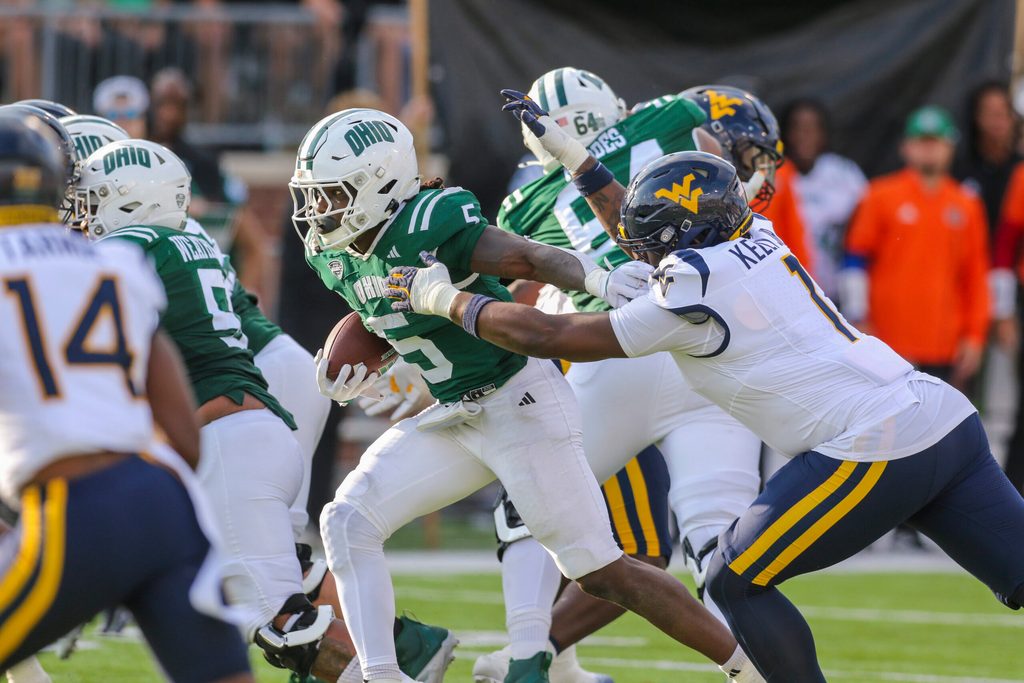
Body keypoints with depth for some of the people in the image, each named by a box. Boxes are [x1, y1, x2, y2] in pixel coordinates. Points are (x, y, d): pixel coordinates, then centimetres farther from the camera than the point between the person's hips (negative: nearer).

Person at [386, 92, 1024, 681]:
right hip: (950, 418, 8)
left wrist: (444, 298, 12)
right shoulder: (754, 238, 16)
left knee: (737, 582, 4)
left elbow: (552, 336, 1)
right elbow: (645, 231, 36)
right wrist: (565, 147, 40)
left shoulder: (695, 292, -6)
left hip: (875, 450, -8)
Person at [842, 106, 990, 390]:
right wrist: (859, 322, -4)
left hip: (946, 344, 3)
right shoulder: (882, 197, 2)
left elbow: (976, 278, 12)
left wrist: (975, 336, 6)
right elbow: (855, 261, 2)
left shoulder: (966, 206, 10)